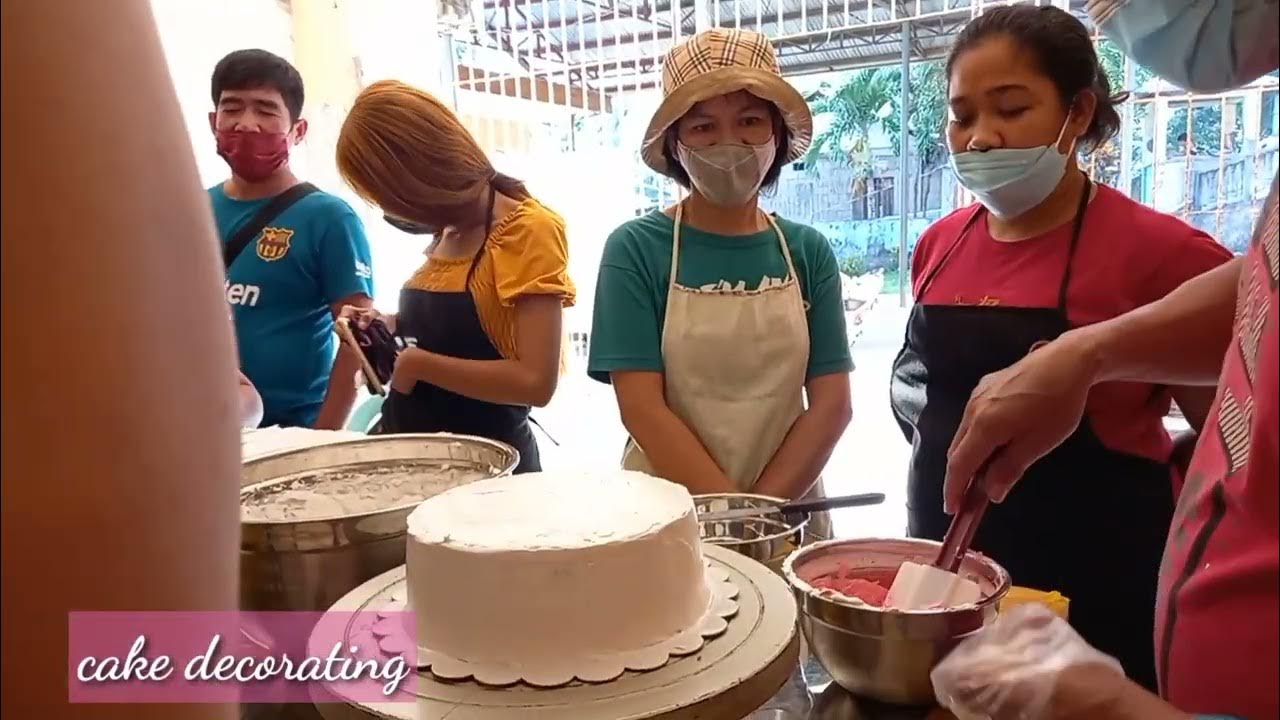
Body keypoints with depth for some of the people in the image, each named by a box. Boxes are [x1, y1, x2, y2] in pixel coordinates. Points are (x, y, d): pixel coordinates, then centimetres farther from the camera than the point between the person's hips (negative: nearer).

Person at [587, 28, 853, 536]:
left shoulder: (808, 251, -1)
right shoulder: (635, 248, -8)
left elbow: (831, 403, -4)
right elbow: (641, 406, -13)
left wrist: (760, 508, -14)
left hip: (790, 506, 2)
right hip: (667, 510, -2)